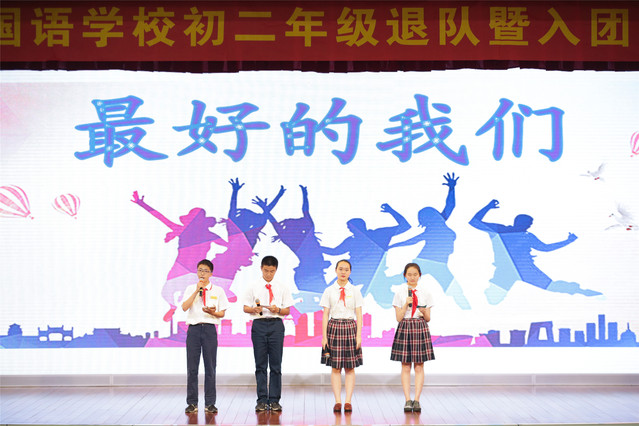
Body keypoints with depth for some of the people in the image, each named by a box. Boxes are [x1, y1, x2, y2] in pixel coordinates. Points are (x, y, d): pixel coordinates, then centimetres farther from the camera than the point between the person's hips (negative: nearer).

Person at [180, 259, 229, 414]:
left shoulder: (218, 290, 6)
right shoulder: (190, 289, 8)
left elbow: (222, 313, 6)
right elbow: (184, 307, -7)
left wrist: (213, 313, -16)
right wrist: (197, 290, -11)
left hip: (210, 328, 0)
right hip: (193, 328, 0)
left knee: (210, 367, 1)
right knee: (192, 367, 2)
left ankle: (210, 403, 8)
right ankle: (192, 403, 9)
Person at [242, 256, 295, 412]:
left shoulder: (282, 288, 9)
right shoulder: (253, 287, 7)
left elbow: (287, 311, 8)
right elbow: (245, 308, 7)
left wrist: (278, 309, -11)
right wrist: (254, 309, -13)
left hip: (276, 324, 0)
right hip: (259, 324, 0)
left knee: (276, 364, 1)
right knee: (260, 364, 2)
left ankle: (274, 400, 6)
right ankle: (262, 400, 6)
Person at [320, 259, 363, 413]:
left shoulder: (355, 291, 5)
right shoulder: (329, 291, 5)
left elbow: (359, 315, 3)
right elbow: (325, 315, 4)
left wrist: (358, 335, -4)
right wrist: (324, 336, -2)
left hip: (350, 327, 0)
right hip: (334, 327, 0)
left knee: (350, 367, 1)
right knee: (335, 367, 0)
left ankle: (348, 401, 5)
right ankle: (337, 401, 4)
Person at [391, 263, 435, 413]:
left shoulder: (425, 292, 5)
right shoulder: (400, 293, 2)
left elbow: (428, 318, 7)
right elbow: (399, 317, -2)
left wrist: (424, 312, -15)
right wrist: (406, 304, -14)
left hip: (420, 329, 1)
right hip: (405, 328, -1)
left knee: (419, 366, 0)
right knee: (405, 367, -1)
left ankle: (416, 400, 2)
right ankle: (407, 400, 2)